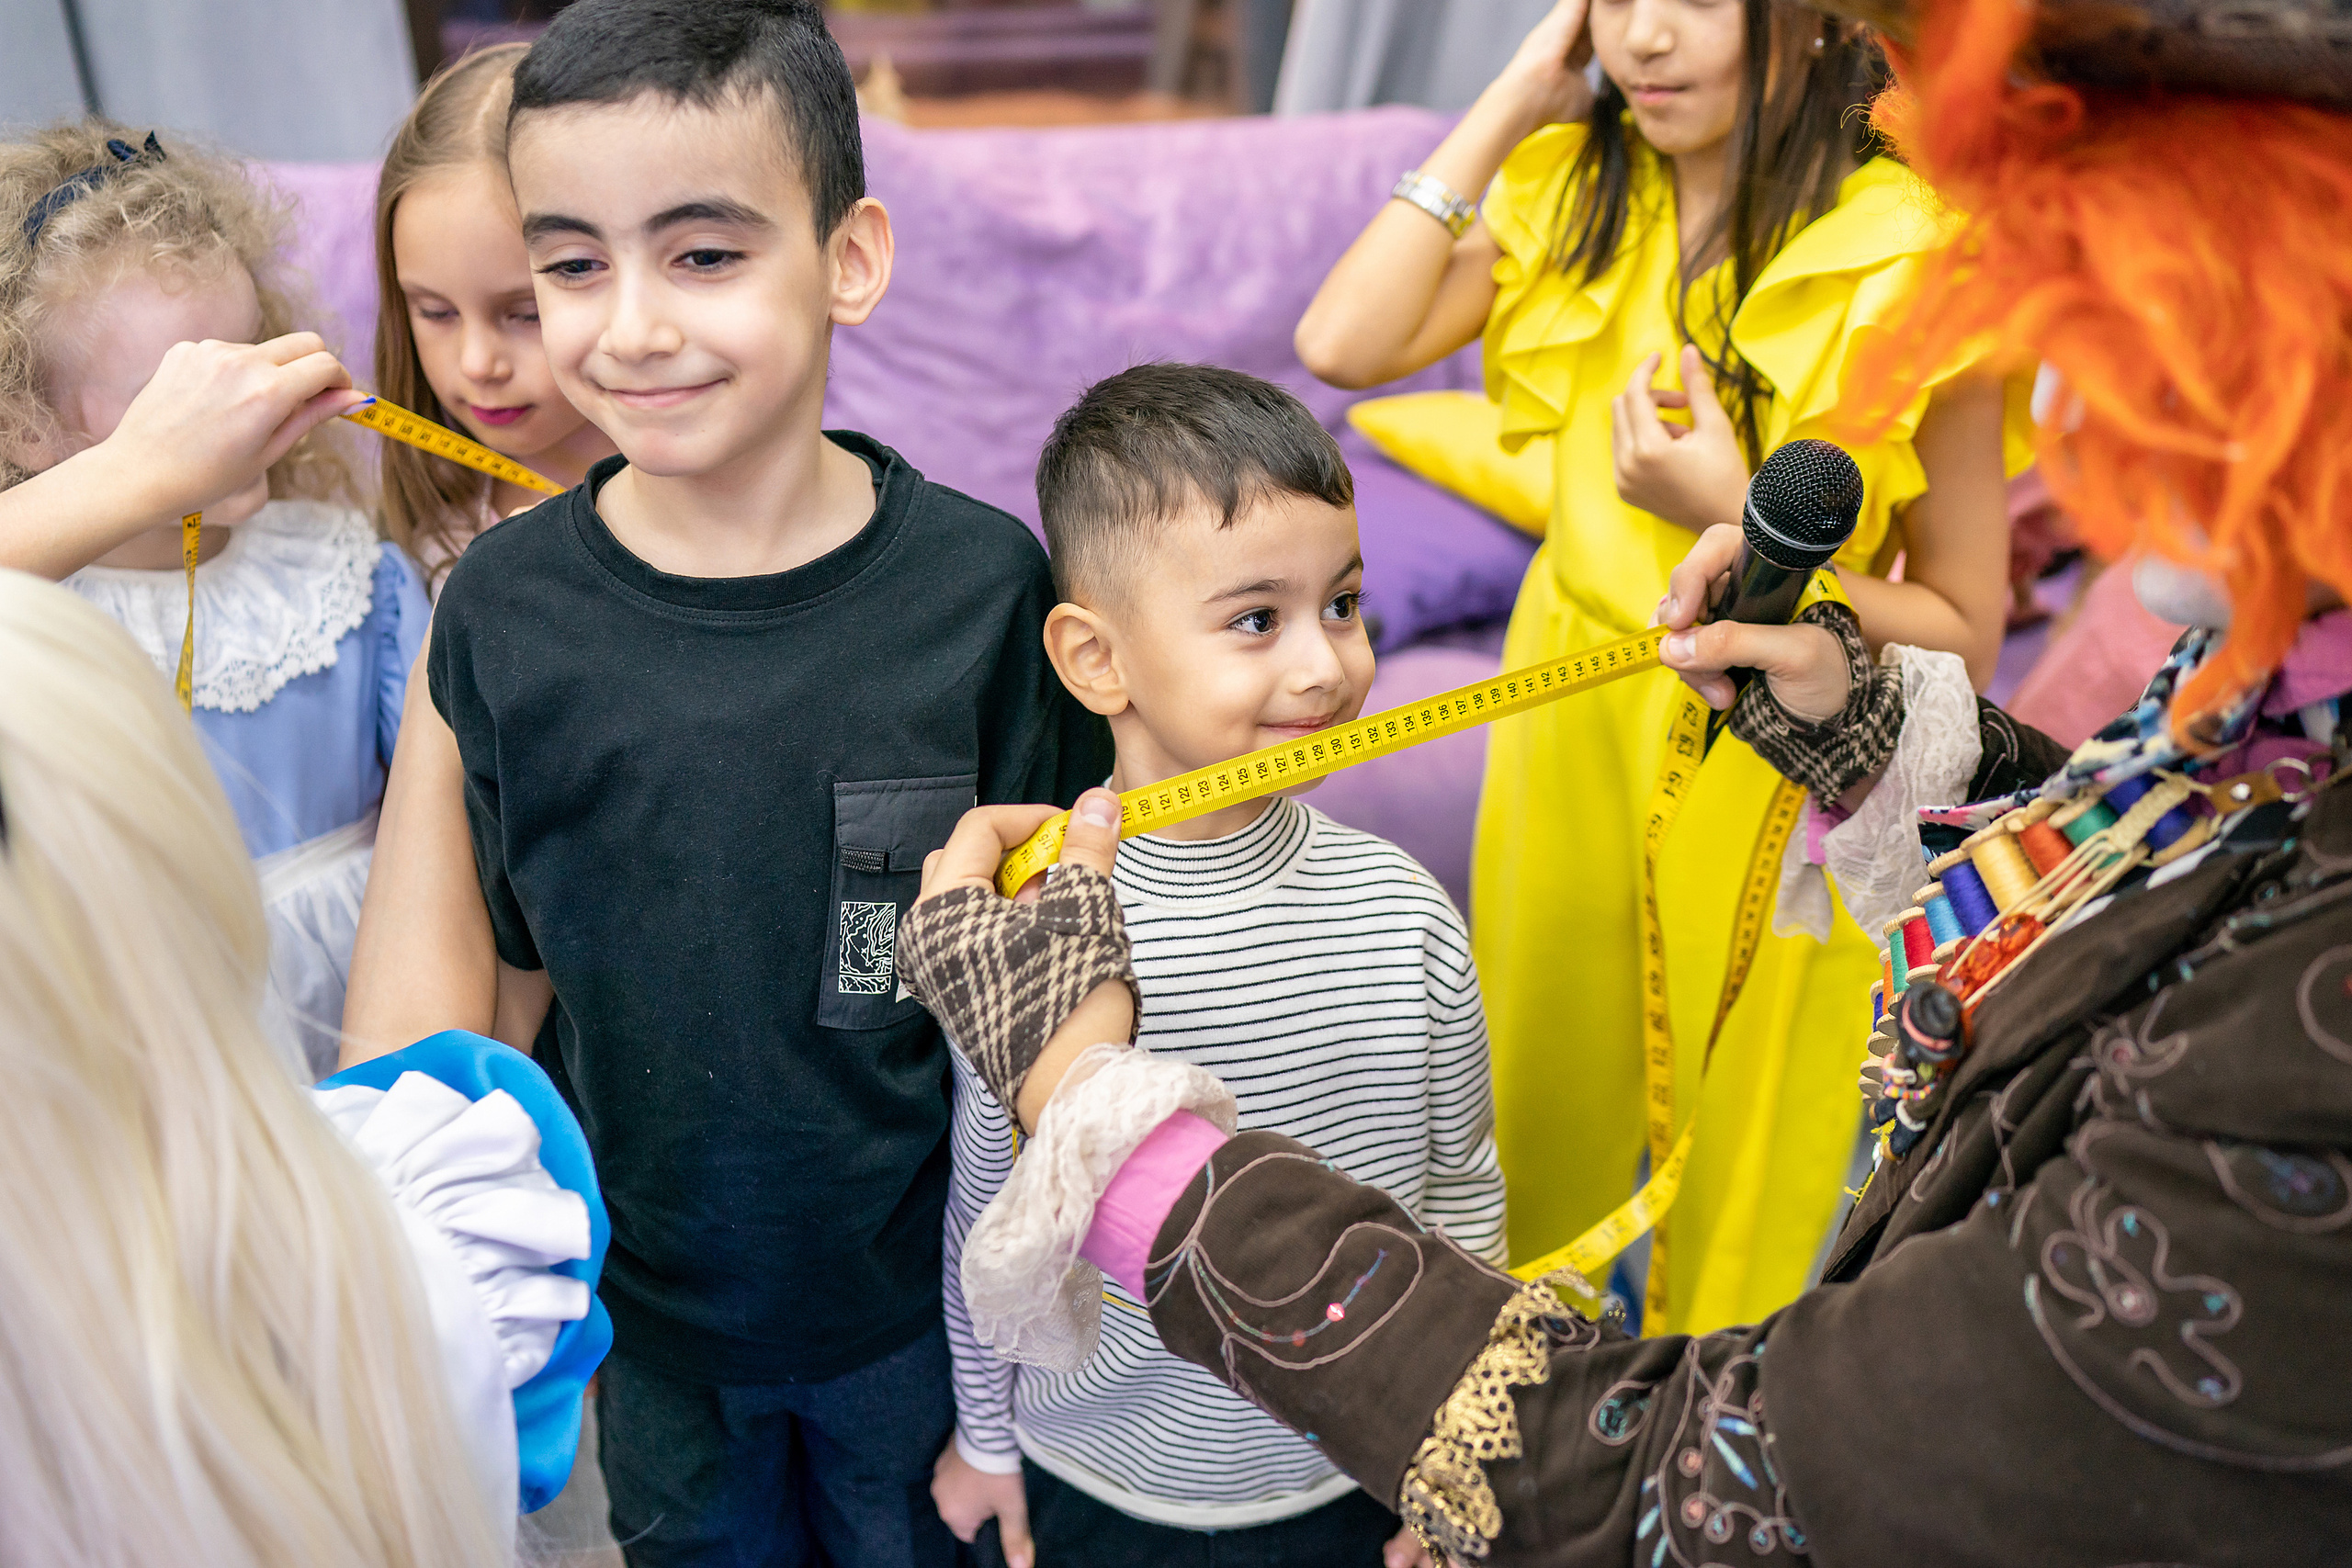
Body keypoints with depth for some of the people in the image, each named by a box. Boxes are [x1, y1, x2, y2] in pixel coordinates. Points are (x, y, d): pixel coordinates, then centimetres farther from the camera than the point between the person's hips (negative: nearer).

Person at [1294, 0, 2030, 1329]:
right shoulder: (1572, 188, -3)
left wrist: (1736, 521, -27)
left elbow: (1965, 636, -14)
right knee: (1539, 1140, 24)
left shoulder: (1911, 262, -17)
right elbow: (1343, 344, -17)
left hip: (1771, 779, -4)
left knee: (1737, 1227, 15)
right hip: (1568, 726, 4)